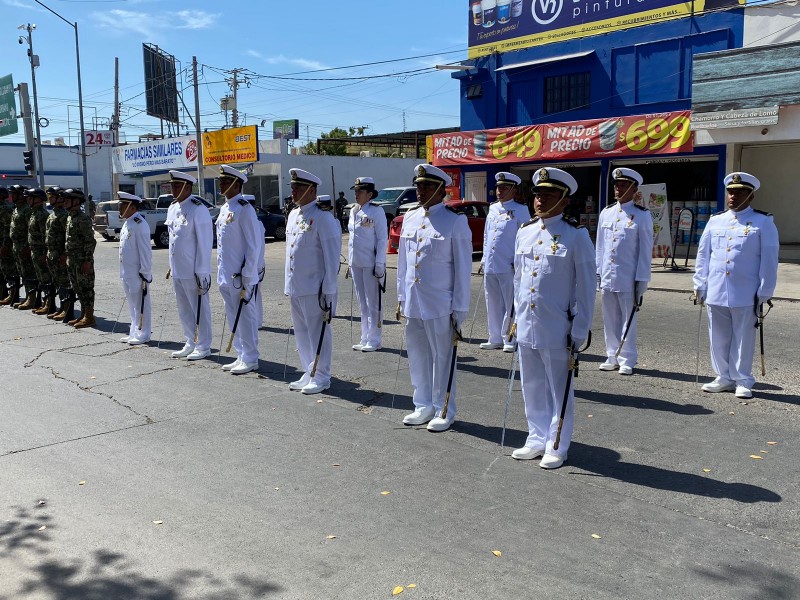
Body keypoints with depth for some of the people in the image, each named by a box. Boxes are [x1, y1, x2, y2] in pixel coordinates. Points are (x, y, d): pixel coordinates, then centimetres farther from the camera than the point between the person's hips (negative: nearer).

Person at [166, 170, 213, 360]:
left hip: (193, 271, -8)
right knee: (184, 309, 15)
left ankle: (203, 346, 12)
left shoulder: (198, 209, -13)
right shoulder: (172, 208, 12)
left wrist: (201, 272, -16)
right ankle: (190, 344, 27)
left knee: (199, 309, 2)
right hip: (177, 270, 8)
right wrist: (171, 265, 17)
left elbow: (205, 243, -15)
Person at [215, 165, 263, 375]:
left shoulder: (244, 209, -13)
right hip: (225, 276, 9)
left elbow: (253, 245, -15)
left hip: (240, 277, -9)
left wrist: (247, 276, -16)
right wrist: (220, 271, 17)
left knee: (246, 317, 0)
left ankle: (250, 359, 9)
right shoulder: (224, 209, 14)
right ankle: (241, 357, 24)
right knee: (233, 318, 14)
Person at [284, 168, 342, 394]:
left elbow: (332, 257, -14)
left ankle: (321, 377, 12)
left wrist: (328, 291, -16)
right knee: (301, 332, 15)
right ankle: (309, 374, 27)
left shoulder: (323, 217, -12)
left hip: (314, 289, -8)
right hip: (294, 288, 8)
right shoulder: (293, 215, 13)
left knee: (317, 333, 1)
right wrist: (289, 283, 17)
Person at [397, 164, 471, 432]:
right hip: (412, 303, 6)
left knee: (442, 359, 6)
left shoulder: (455, 221, -9)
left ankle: (444, 411, 20)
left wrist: (459, 309, -9)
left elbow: (463, 268, -8)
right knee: (417, 356, 14)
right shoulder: (410, 218, 9)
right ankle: (423, 406, 30)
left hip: (440, 305, -6)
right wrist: (401, 296, 13)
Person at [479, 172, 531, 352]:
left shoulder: (520, 210, -3)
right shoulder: (492, 209, 14)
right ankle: (495, 338, 22)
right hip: (490, 266, 6)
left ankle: (509, 340, 10)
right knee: (493, 304, 12)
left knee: (510, 305, 1)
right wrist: (484, 259, 16)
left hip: (508, 267, -6)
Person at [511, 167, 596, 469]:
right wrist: (518, 316, 14)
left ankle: (556, 447, 22)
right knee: (532, 389, 15)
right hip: (526, 328, 6)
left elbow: (585, 287, -8)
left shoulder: (576, 236, -8)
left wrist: (579, 332, -10)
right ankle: (537, 439, 30)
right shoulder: (524, 232, 8)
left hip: (557, 331, -5)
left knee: (559, 391, 9)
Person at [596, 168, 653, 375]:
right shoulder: (606, 213, 10)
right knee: (610, 319, 11)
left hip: (628, 278, -4)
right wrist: (598, 272, 10)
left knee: (628, 320, 4)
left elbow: (645, 249, -5)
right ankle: (612, 356, 22)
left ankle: (627, 360, 13)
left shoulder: (642, 215, -3)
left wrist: (641, 280, -9)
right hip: (607, 277, 5)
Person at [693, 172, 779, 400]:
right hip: (716, 293, 4)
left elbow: (769, 260, -2)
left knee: (743, 339, 5)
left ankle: (743, 381, 16)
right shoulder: (715, 221, 10)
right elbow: (703, 254, 12)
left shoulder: (763, 223, 0)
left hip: (746, 295, -4)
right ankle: (724, 378, 24)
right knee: (719, 339, 10)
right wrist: (699, 286, 7)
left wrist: (764, 293, -6)